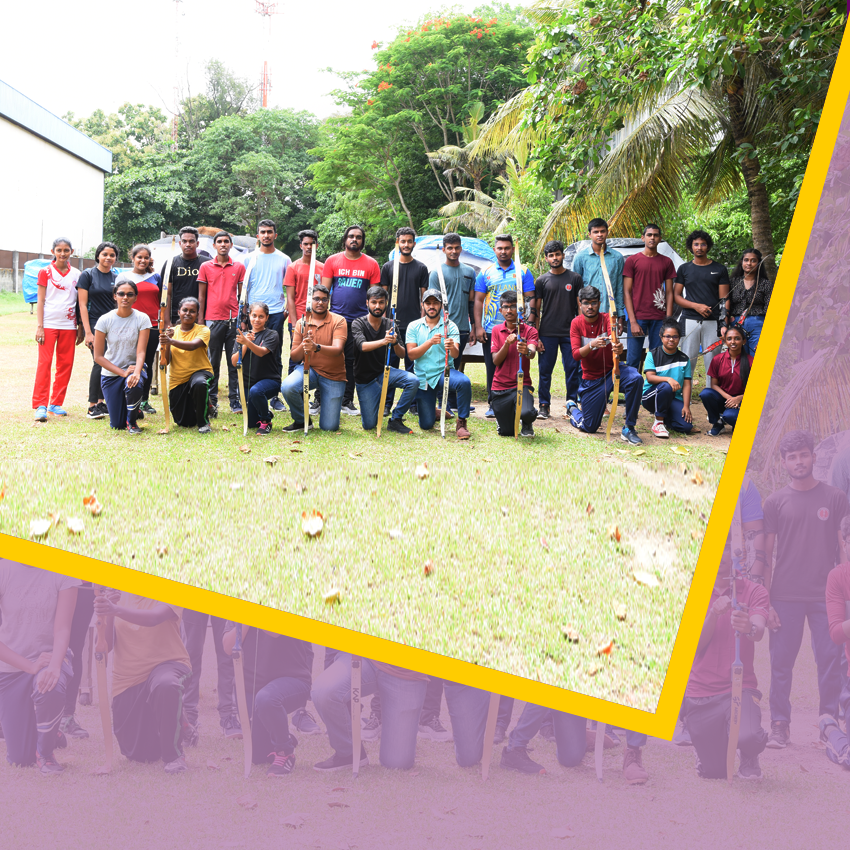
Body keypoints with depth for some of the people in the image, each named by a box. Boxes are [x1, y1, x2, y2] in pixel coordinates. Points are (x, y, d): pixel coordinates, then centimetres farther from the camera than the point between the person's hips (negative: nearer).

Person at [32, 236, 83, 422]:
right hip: (49, 324, -3)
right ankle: (40, 405, -8)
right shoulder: (45, 272, 1)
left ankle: (56, 403, 14)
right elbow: (40, 301, -1)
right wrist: (39, 327, -9)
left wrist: (80, 328, 7)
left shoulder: (76, 274, 8)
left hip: (68, 326, 3)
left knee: (65, 364, 4)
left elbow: (80, 303, 11)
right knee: (44, 363, -8)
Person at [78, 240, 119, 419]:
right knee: (99, 363, -12)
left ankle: (101, 403, 15)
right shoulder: (88, 275, -2)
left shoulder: (116, 278, 12)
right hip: (95, 324, -5)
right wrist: (88, 332, -12)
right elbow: (83, 305, -6)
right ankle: (92, 407, -7)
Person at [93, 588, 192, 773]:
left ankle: (174, 755, -23)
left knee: (166, 685, -43)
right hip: (126, 679, 4)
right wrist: (107, 615, -24)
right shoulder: (116, 596, 3)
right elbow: (106, 646, -5)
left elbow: (153, 618, -33)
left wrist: (116, 610, -49)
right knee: (138, 754, 6)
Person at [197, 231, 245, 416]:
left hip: (234, 319, 0)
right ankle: (211, 401, 8)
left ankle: (235, 401, 5)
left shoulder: (239, 267, 8)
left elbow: (242, 294, 11)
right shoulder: (205, 267, 7)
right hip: (213, 319, 0)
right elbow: (201, 295, 8)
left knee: (235, 362, 1)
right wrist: (200, 319, 2)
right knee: (213, 362, 3)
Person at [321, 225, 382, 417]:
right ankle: (320, 400, 5)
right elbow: (324, 290, 5)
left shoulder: (371, 264, 6)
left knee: (352, 362, 6)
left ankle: (347, 402, 15)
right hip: (334, 320, 0)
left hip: (359, 320, 1)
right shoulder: (332, 261, 5)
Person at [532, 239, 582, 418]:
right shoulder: (542, 281, 7)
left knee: (573, 370, 0)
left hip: (570, 333, 0)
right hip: (547, 334, 0)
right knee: (545, 371, 2)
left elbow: (580, 306, 9)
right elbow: (536, 310, 6)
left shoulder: (574, 278, 8)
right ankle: (544, 406, 11)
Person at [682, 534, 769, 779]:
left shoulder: (753, 591, -2)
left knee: (749, 737, -32)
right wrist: (713, 614, -24)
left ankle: (748, 759, 6)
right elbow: (696, 645, -7)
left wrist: (750, 628, -46)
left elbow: (759, 631, -21)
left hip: (739, 687, -2)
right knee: (714, 773, 4)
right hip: (699, 692, 2)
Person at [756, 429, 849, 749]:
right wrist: (765, 602, -2)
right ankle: (780, 725, 8)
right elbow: (765, 556, 5)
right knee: (781, 662, 1)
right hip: (786, 597, 0)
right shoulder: (775, 502, 5)